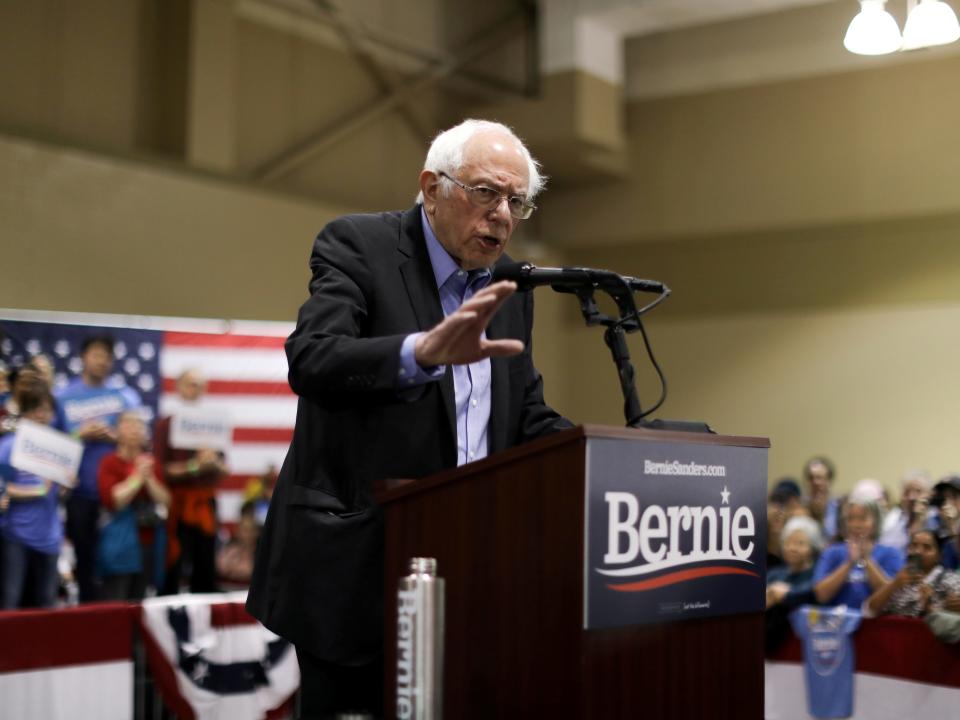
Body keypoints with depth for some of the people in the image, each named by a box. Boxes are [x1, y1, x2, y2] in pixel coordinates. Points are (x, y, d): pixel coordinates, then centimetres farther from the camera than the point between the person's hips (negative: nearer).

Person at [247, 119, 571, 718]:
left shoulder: (511, 287, 12)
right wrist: (424, 351, -42)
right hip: (355, 569, -5)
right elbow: (311, 361, -24)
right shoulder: (357, 246, -7)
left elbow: (529, 417, 15)